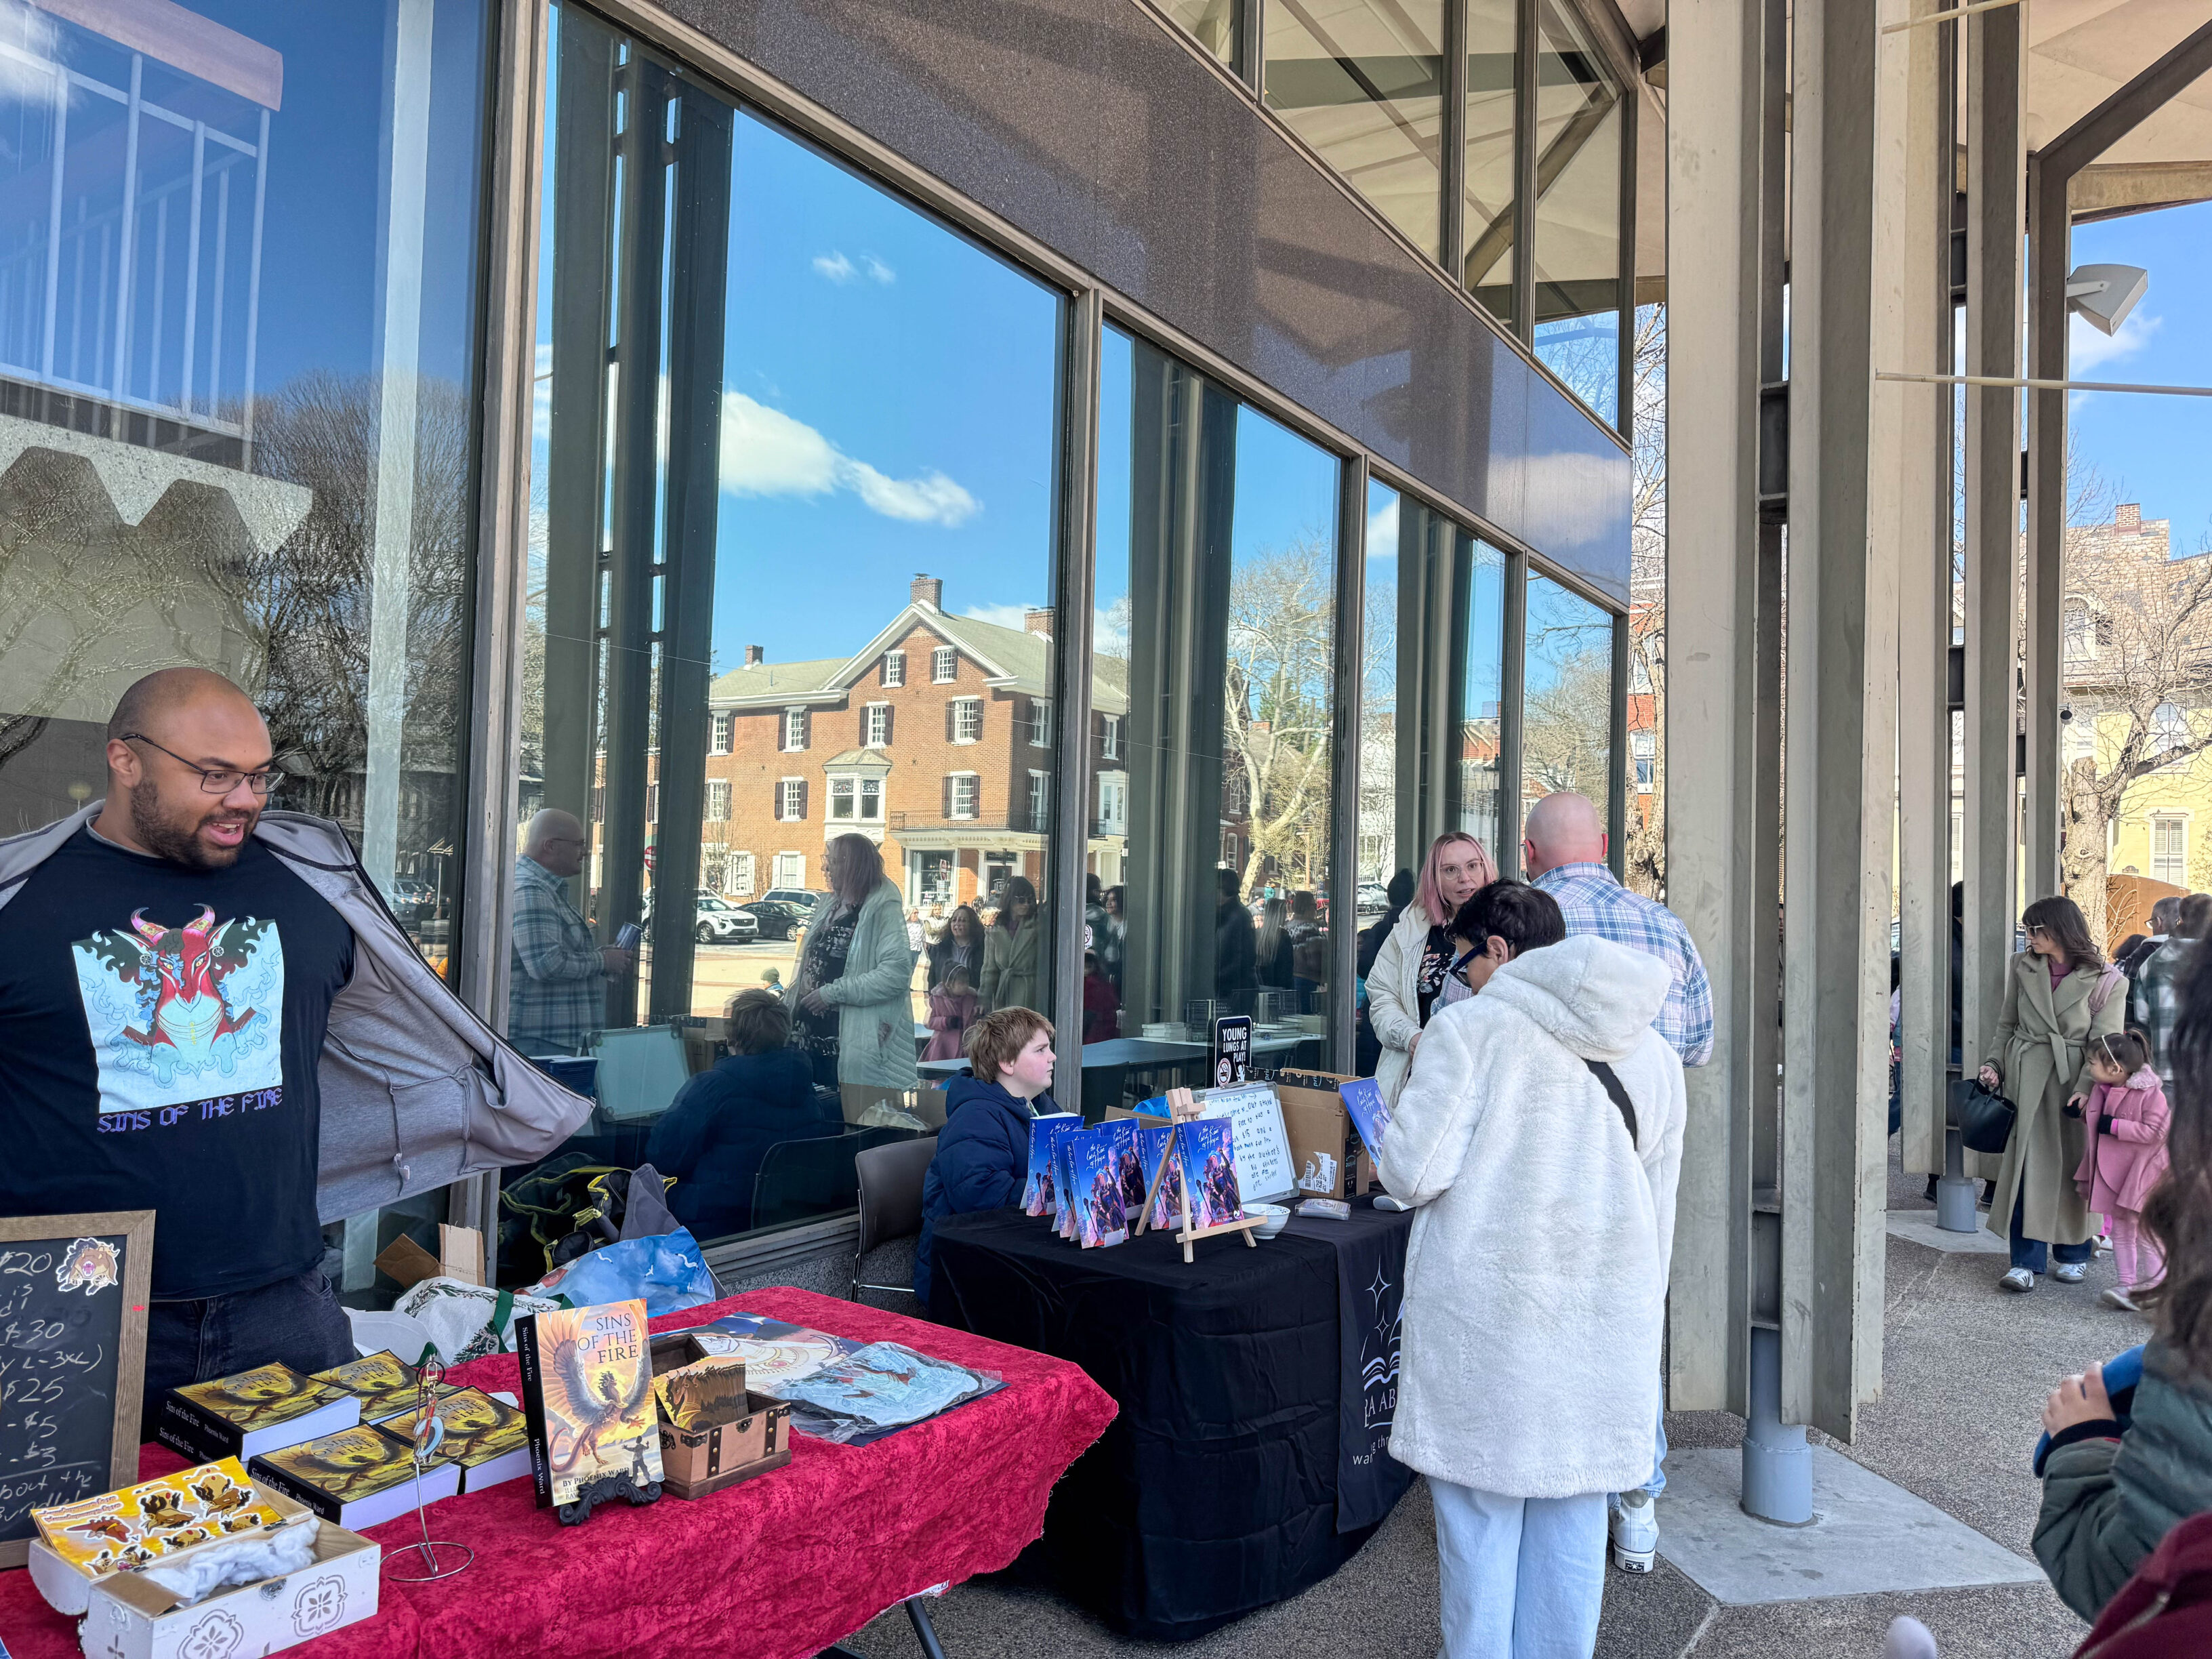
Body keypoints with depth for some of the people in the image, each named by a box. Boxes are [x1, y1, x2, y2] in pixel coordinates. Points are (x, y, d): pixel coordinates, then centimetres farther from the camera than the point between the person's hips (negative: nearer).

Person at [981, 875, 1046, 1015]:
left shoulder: (1038, 928, -1)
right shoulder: (996, 931, 9)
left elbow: (1042, 968, -3)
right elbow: (989, 969, 11)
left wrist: (1040, 1003, -10)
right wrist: (985, 1001, 4)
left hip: (1027, 992, -4)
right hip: (1002, 994, 4)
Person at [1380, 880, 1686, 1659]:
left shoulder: (1471, 1025, -8)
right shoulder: (1652, 1053, 10)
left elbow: (1415, 1171, -12)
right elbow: (1659, 1206, 15)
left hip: (1486, 1306, -5)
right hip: (1606, 1310, 5)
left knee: (1481, 1506, 8)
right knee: (1572, 1515, 14)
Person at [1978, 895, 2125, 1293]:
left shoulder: (2103, 979, -4)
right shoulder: (2023, 968, 6)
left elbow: (2103, 1043, -6)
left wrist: (2086, 1087, -17)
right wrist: (1995, 1064, 1)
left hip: (2073, 1078, -2)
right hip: (2027, 1077, 2)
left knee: (2073, 1166, 7)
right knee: (2027, 1162, -2)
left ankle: (2073, 1254, 25)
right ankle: (2027, 1261, 0)